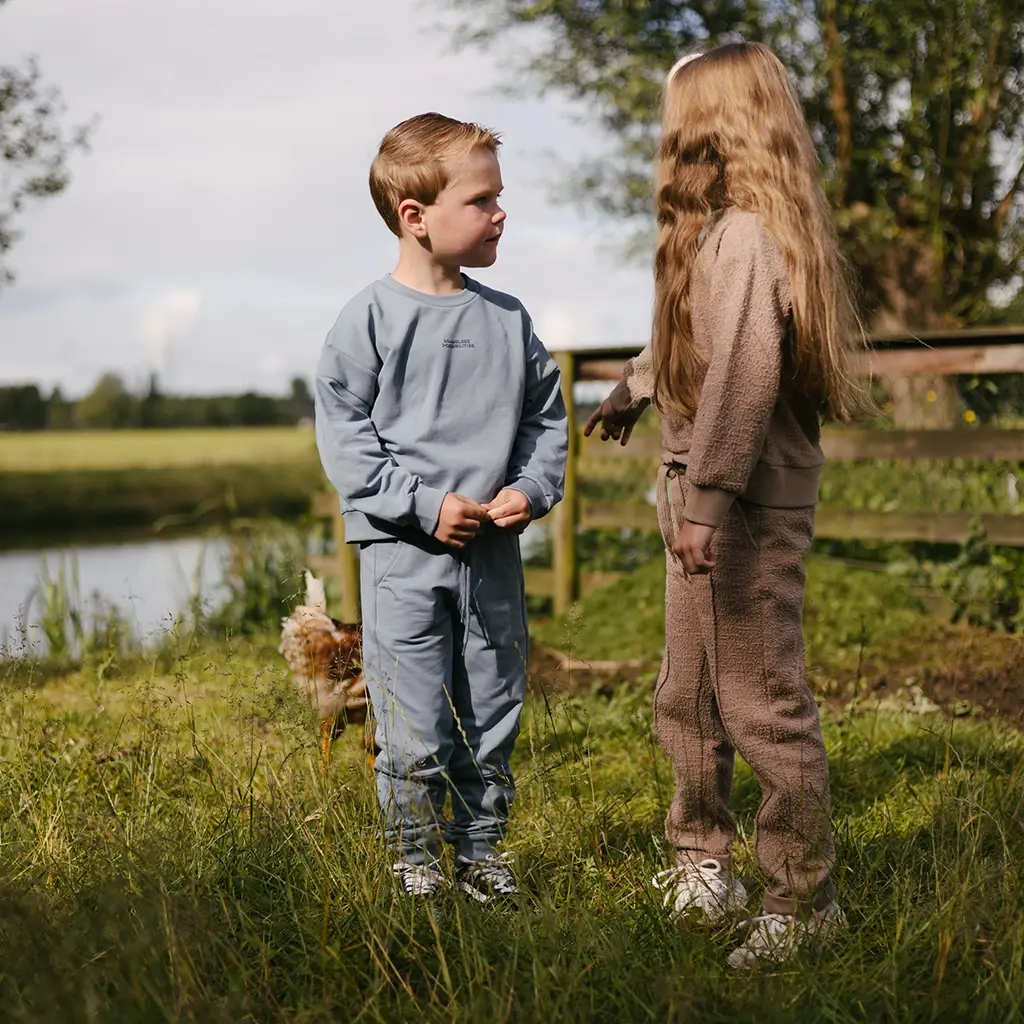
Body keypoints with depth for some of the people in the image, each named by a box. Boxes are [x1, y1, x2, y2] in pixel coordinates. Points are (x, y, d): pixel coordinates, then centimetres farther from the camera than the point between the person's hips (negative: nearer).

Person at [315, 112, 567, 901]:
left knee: (494, 713, 12)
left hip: (495, 552, 4)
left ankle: (480, 848, 27)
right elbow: (344, 432, -7)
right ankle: (415, 857, 16)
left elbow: (545, 420, 14)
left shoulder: (508, 319, 6)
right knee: (415, 726, 0)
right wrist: (425, 505, -14)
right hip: (404, 552, -4)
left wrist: (530, 491, -4)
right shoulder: (371, 319, -6)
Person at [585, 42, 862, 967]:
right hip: (704, 493, 10)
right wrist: (632, 390, 48)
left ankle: (804, 898, 7)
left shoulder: (745, 235, -17)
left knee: (761, 702, -4)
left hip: (748, 502, -10)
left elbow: (743, 372, -28)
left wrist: (707, 499, -33)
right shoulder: (717, 232, 15)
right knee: (687, 699, 18)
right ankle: (703, 862, 33)